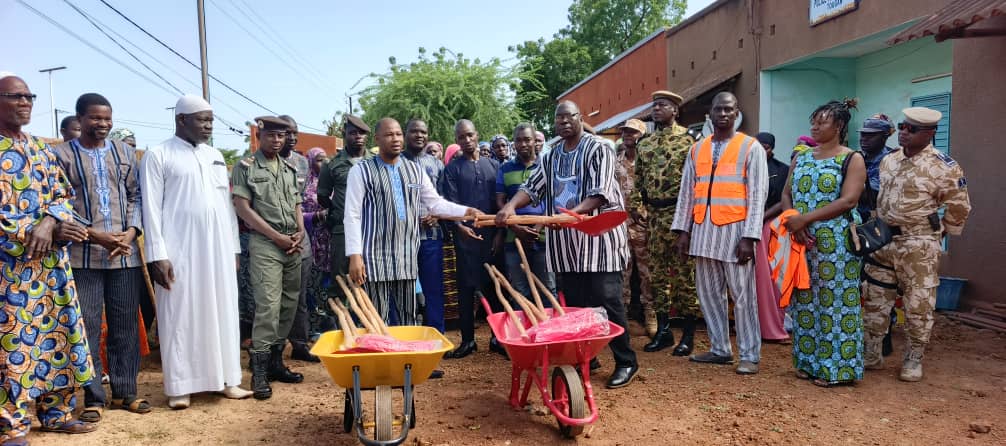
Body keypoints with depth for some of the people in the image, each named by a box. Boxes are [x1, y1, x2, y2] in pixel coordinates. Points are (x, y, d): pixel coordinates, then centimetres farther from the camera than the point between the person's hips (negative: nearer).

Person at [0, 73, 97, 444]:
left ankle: (57, 412, 20)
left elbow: (63, 195, 8)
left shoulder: (42, 149, 14)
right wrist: (34, 232, -16)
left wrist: (49, 223, -13)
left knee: (58, 333, 9)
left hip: (52, 261, 6)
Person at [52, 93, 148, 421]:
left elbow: (136, 195, 10)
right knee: (87, 325, 1)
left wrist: (130, 231, -6)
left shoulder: (125, 152, 12)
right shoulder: (61, 155, 2)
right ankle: (93, 396, 12)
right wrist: (93, 235, -13)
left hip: (125, 253, 3)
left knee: (125, 323, 7)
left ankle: (124, 391, 18)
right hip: (83, 254, -2)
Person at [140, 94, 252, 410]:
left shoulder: (215, 156, 15)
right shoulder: (158, 155, -1)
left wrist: (233, 247, 12)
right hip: (180, 251, -5)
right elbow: (151, 208, -6)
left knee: (222, 314, 7)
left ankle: (226, 379, 15)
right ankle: (180, 386, 10)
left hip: (218, 250, 5)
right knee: (181, 317, 1)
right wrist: (157, 255, -12)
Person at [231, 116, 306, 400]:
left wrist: (300, 232, -2)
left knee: (289, 304, 6)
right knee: (268, 305, -12)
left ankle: (276, 361, 17)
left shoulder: (290, 169, 16)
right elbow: (242, 208, -7)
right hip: (265, 243, -6)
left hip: (293, 245, 6)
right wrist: (278, 237, -10)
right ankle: (259, 371, -6)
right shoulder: (245, 167, 0)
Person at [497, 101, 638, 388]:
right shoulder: (551, 157, 17)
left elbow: (599, 194, -15)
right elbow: (532, 187, 9)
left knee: (607, 301, -5)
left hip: (598, 238, -6)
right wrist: (511, 206, -12)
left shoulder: (597, 151, -3)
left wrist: (573, 213, -32)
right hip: (565, 242, 6)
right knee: (573, 304, 9)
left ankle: (626, 362, 7)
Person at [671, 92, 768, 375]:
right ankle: (720, 349, 20)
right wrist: (682, 231, 6)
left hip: (734, 228, -4)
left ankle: (749, 355, 8)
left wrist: (749, 237, -12)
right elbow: (687, 192, 12)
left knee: (742, 294, -1)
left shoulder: (751, 147, 1)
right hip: (703, 229, 5)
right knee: (708, 292, 8)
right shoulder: (697, 149, 13)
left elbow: (757, 195, -5)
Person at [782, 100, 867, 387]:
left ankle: (835, 367, 7)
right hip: (802, 241, 5)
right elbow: (787, 194, 9)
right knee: (804, 300, 8)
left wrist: (805, 218, -18)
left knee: (833, 300, -2)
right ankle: (807, 361, 19)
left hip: (836, 243, -5)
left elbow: (848, 200, -14)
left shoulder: (852, 159, -3)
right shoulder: (802, 157, 13)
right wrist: (794, 224, -10)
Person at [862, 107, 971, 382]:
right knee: (875, 300, 10)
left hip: (919, 245, -6)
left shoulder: (943, 167, -12)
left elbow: (959, 208, -4)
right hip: (883, 239, 6)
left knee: (918, 305, 3)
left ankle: (913, 360, 18)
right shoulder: (889, 160, 8)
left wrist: (940, 235, 3)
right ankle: (871, 355, 21)